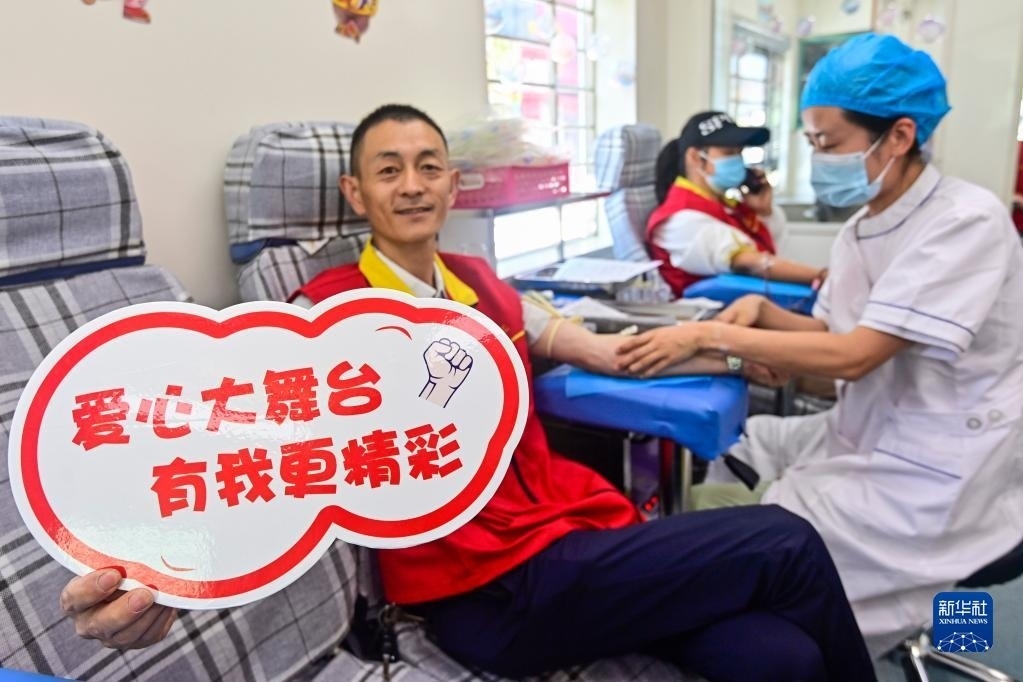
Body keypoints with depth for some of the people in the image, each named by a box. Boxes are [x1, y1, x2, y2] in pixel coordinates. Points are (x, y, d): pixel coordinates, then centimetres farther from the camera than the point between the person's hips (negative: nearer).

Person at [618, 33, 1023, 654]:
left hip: (937, 470, -8)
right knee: (714, 461, 1)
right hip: (864, 435, 8)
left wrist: (711, 335, -26)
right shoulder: (863, 227, 5)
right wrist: (762, 312, -10)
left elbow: (855, 355, -27)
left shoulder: (966, 220, -20)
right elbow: (830, 335, 9)